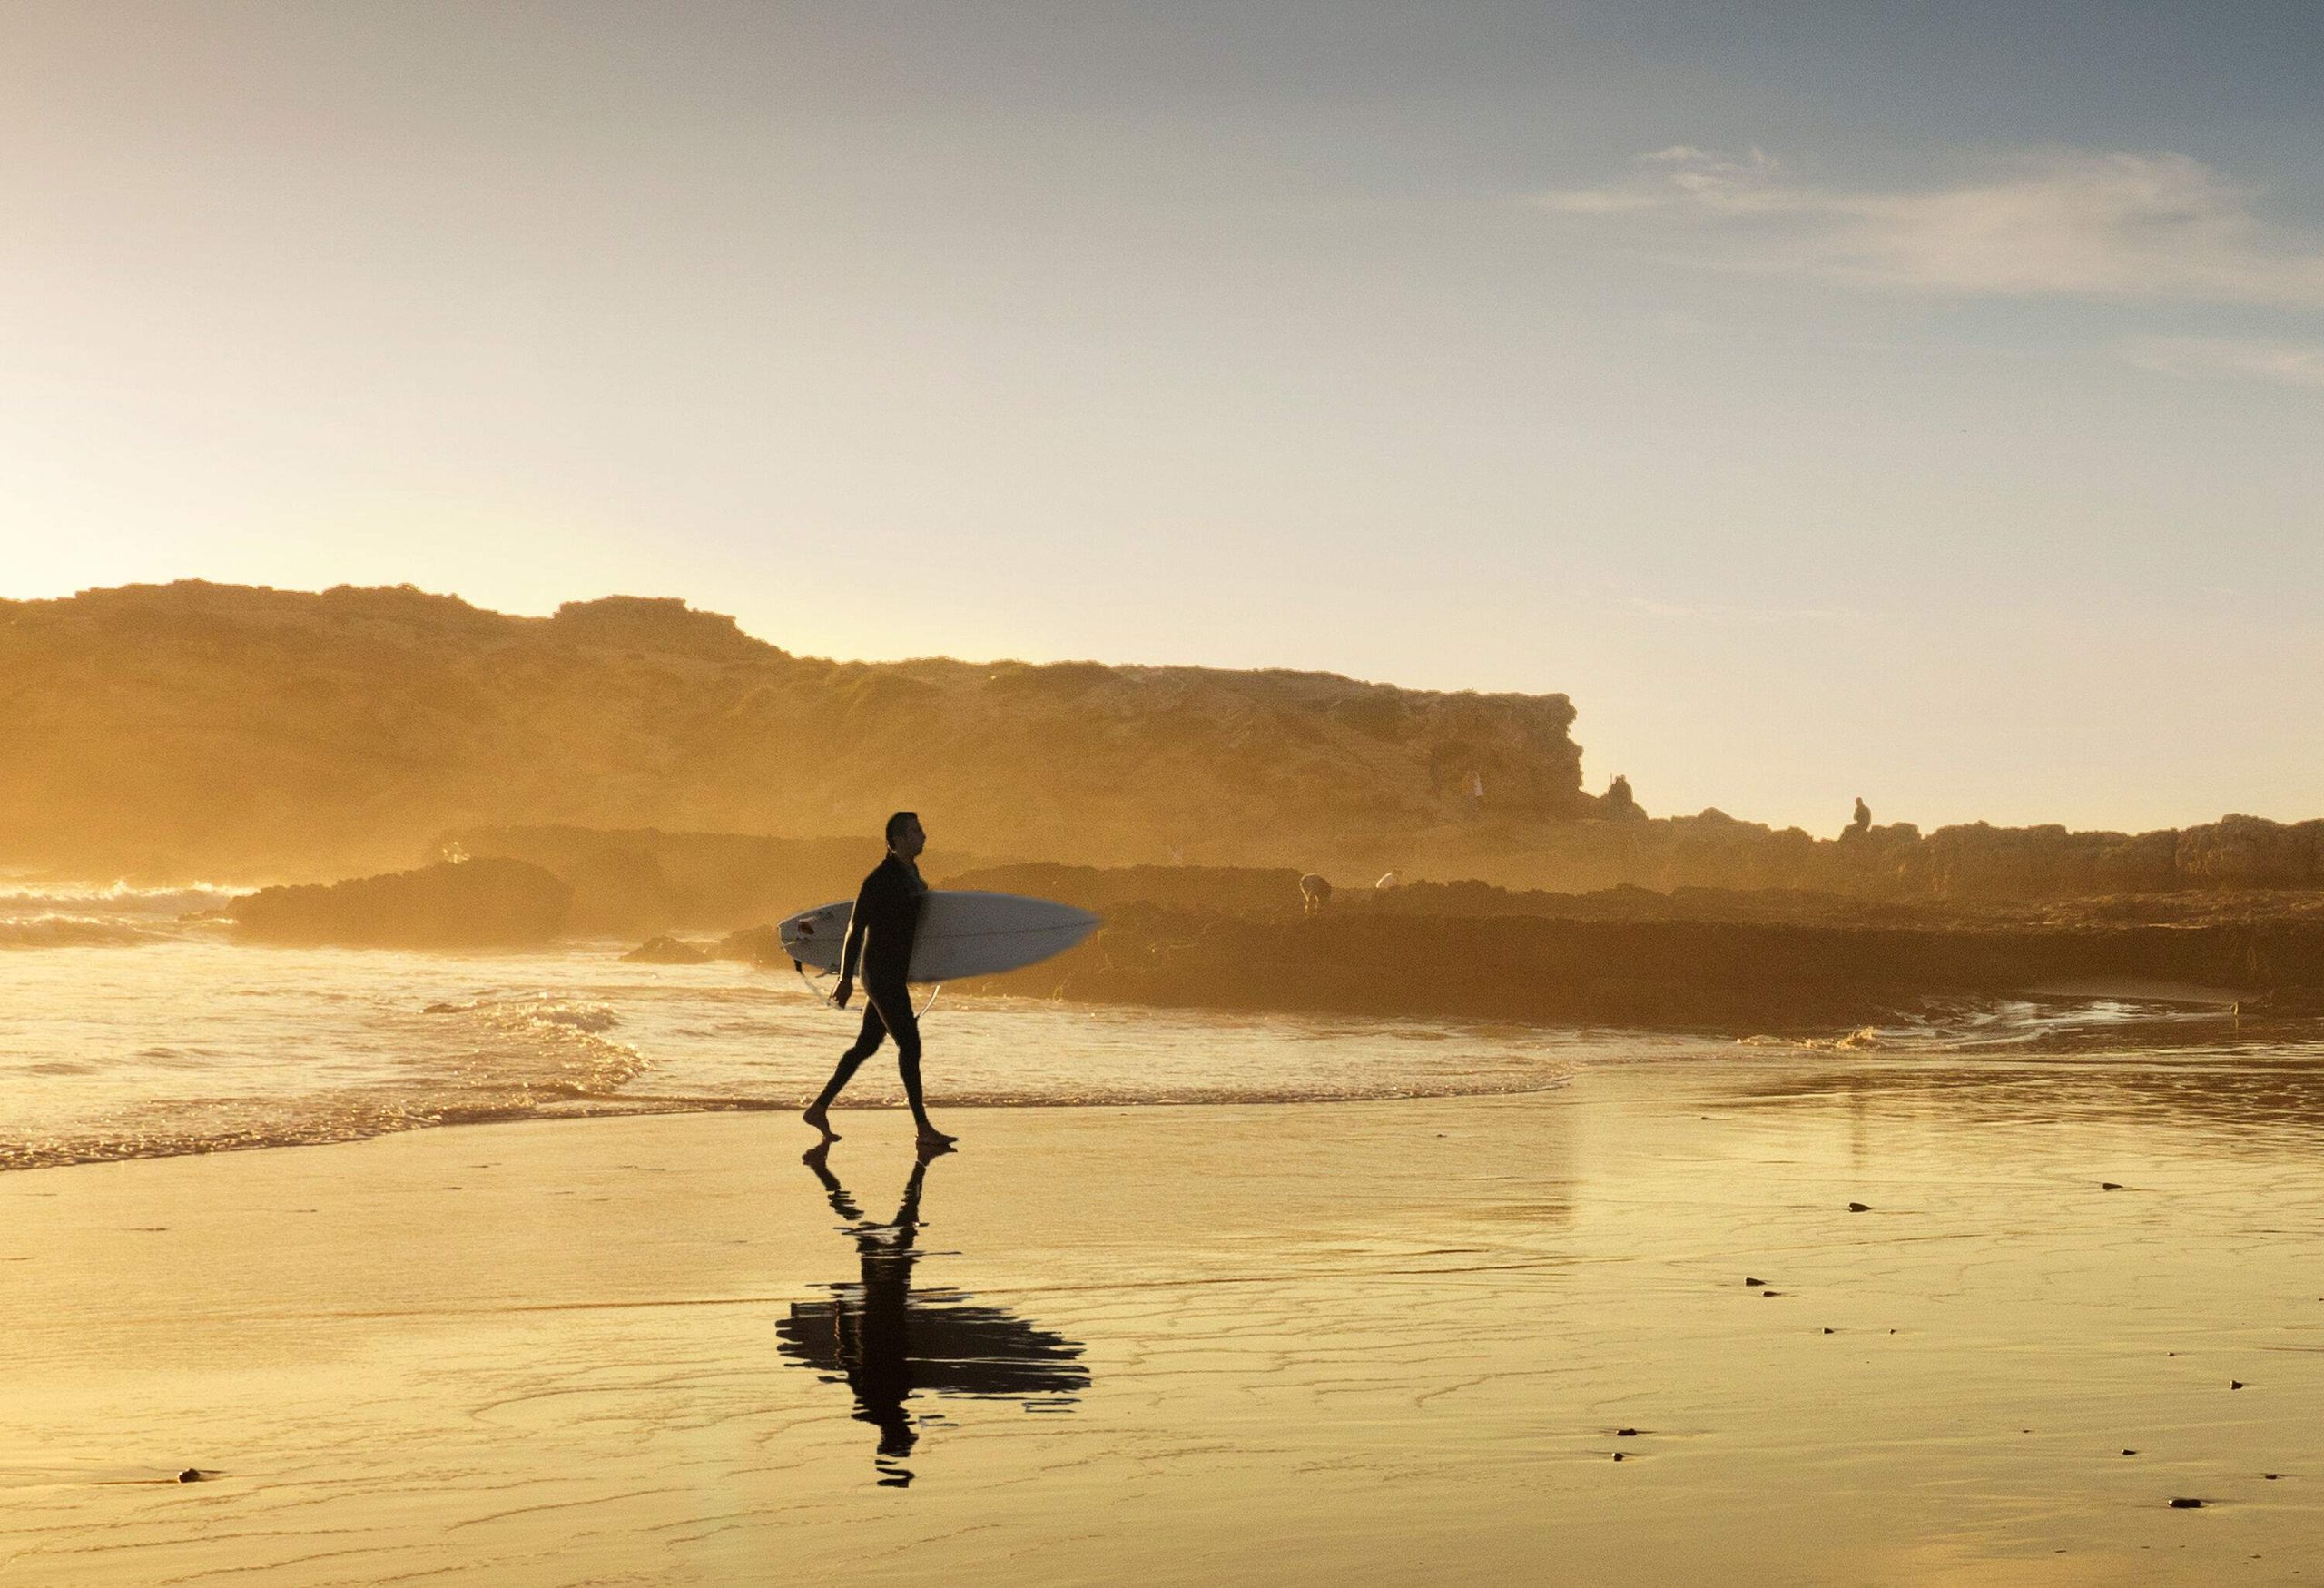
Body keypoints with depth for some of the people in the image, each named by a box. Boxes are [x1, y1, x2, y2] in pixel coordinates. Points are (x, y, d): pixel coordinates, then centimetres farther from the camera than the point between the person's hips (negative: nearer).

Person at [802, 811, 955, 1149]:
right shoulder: (880, 879, -16)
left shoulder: (911, 875, 12)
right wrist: (846, 978, -16)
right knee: (909, 1044, -8)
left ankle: (819, 1108, 21)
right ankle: (924, 1128, -5)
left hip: (895, 974, 10)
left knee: (866, 1045, 13)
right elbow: (856, 928, -15)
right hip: (881, 974, -10)